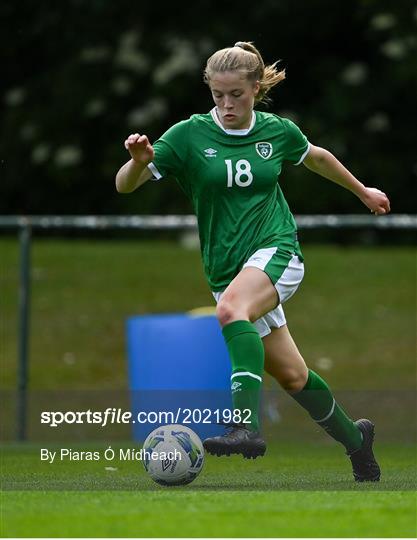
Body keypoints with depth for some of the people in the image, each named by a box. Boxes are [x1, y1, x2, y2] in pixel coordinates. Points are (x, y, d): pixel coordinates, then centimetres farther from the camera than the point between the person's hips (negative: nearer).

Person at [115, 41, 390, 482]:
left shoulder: (278, 131, 0)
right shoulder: (189, 135, -4)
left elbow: (317, 158, 23)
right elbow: (124, 185, -8)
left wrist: (362, 191, 37)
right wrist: (139, 161, -30)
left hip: (276, 251, -3)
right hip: (226, 269, 3)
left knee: (231, 310, -35)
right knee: (291, 375, 7)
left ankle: (247, 425, -47)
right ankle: (354, 438, 33)